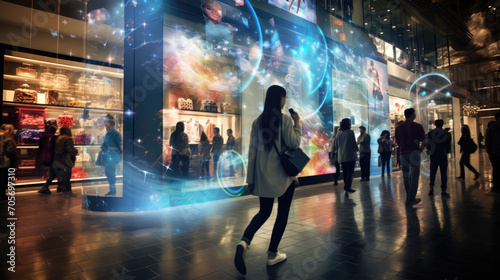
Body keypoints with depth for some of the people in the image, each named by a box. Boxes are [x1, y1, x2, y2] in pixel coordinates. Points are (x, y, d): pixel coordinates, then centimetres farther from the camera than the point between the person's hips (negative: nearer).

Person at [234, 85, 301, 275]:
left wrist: (251, 177, 7)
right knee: (282, 213, 12)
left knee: (264, 211, 16)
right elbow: (293, 143, -8)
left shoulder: (258, 121, 4)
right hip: (283, 173, -4)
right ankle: (272, 254, 18)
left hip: (263, 174, 4)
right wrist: (297, 124, 4)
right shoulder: (285, 119, -9)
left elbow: (252, 150, 2)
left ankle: (245, 241, -6)